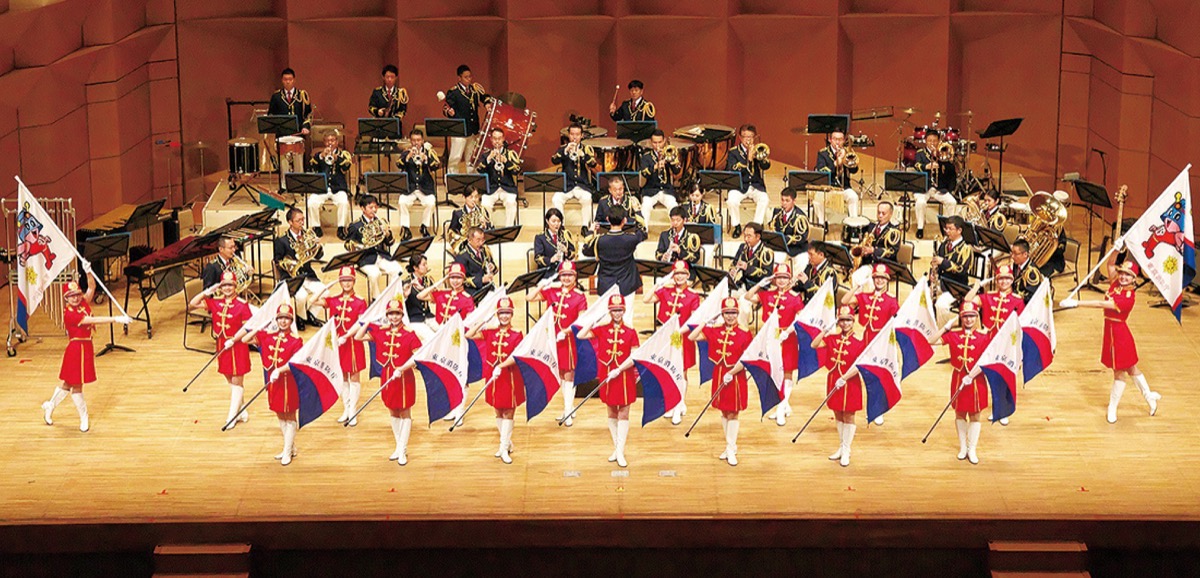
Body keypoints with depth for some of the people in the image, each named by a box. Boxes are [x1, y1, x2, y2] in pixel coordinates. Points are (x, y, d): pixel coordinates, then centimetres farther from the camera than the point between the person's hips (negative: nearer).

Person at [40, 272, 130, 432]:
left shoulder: (84, 303, 1)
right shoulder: (69, 314, -21)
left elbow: (92, 287, -6)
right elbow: (93, 320, -30)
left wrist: (88, 272, -26)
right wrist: (116, 319, -35)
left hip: (87, 347, 8)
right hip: (76, 348, -8)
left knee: (70, 383, 18)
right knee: (76, 384, 6)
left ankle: (50, 406, 36)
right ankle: (84, 418, 17)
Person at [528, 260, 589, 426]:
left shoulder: (580, 297, -8)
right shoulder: (552, 291, 2)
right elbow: (531, 299, 6)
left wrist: (566, 331, -20)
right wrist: (541, 286, -7)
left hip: (569, 339, -4)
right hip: (553, 338, 4)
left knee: (569, 376, -1)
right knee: (561, 375, 13)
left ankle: (568, 412, 3)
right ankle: (569, 407, 26)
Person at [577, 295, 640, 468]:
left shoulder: (630, 332, -3)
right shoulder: (602, 330, 1)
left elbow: (634, 357, -8)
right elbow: (580, 336, -8)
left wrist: (618, 370, -18)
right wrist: (594, 321, -11)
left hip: (625, 376, -2)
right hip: (608, 376, 2)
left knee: (623, 413, -1)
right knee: (612, 413, 10)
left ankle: (620, 452, -1)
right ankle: (616, 448, 20)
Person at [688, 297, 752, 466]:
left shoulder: (744, 334, -10)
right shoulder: (715, 331, 1)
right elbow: (692, 337, 0)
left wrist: (731, 373, -20)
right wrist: (705, 323, -4)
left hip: (735, 375, -4)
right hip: (719, 374, 4)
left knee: (732, 413, 0)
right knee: (724, 412, 12)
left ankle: (731, 450, 7)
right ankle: (730, 445, 24)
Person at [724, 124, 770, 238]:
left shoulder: (758, 150, 10)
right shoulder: (733, 152, 2)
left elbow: (766, 166, -5)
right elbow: (732, 171, -15)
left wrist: (758, 155, -20)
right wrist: (748, 159, -21)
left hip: (756, 186, 2)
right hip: (739, 186, -2)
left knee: (764, 200, -28)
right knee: (732, 200, -31)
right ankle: (737, 226, -6)